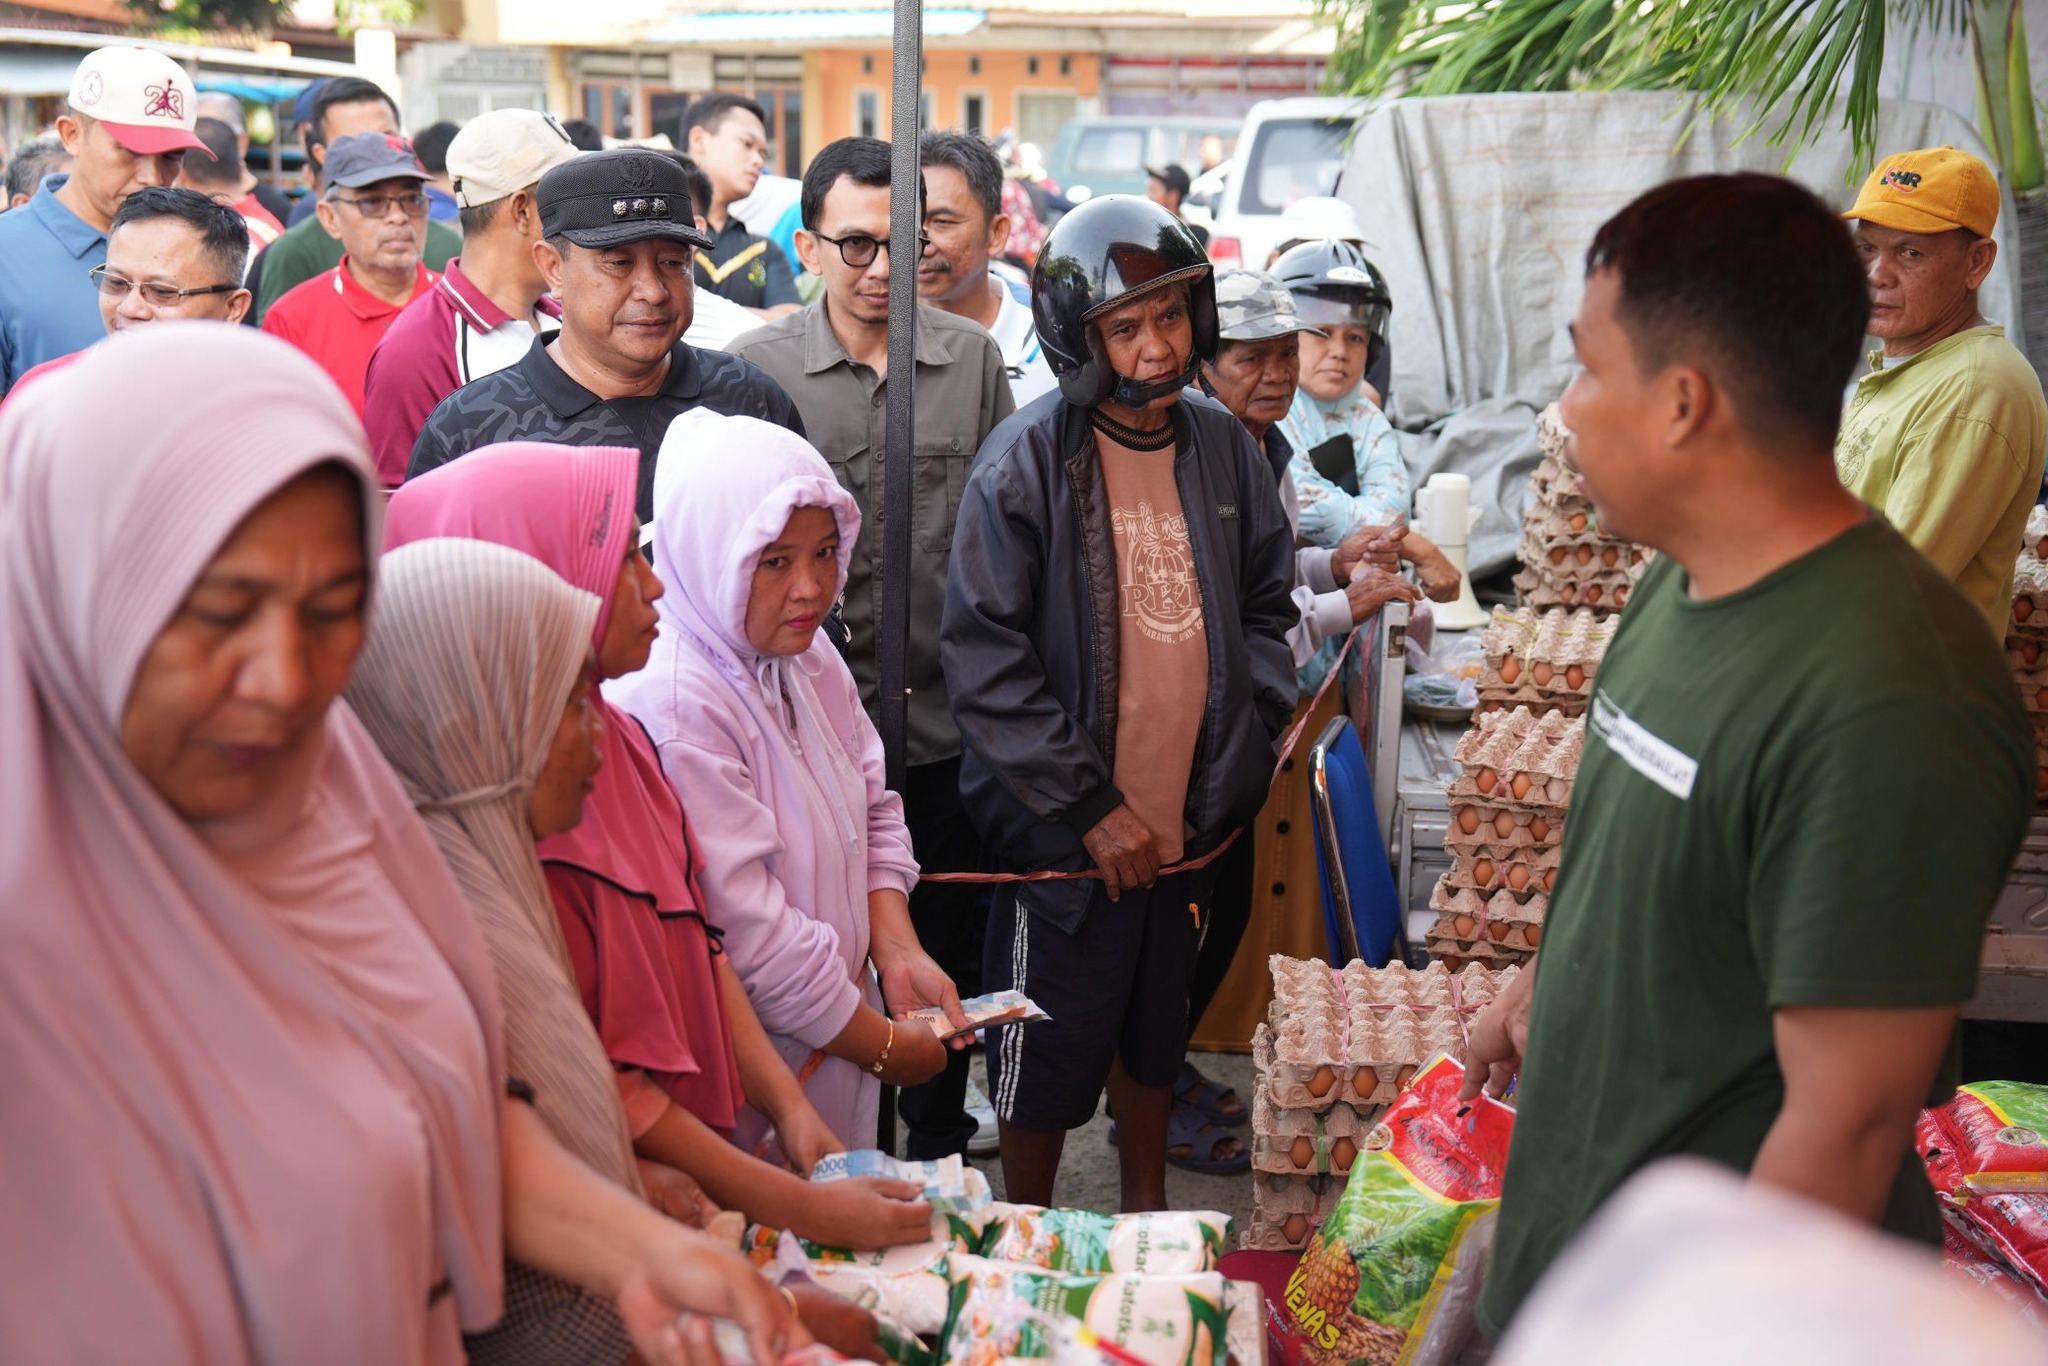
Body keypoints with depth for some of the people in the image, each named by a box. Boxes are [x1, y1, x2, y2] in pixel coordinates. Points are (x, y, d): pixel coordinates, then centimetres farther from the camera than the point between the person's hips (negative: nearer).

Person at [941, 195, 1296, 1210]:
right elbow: (984, 658, -16)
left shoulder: (1224, 447, 3)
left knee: (1155, 1036, 23)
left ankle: (1147, 1218, 44)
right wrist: (1092, 804, -17)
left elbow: (1266, 605, 13)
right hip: (1066, 834, -5)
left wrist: (1243, 751, 1)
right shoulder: (1026, 462, -14)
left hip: (1187, 821, 5)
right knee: (1048, 1060, 8)